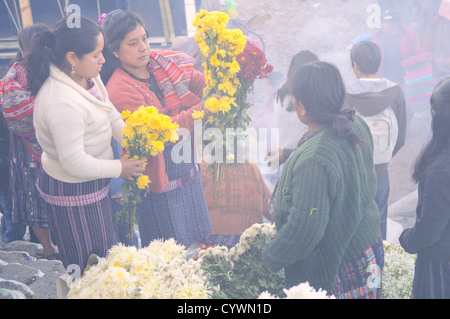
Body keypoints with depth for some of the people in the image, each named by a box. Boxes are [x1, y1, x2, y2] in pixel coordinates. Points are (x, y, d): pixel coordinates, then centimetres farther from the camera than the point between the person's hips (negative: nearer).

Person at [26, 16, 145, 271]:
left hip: (92, 182, 10)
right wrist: (119, 168, -16)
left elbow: (111, 116, 6)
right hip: (73, 193, -10)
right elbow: (75, 163, -29)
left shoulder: (87, 76, -5)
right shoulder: (63, 103, -34)